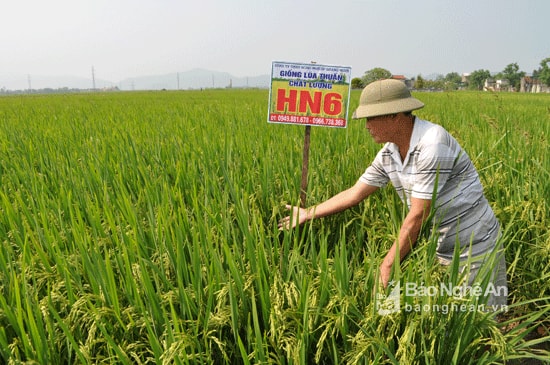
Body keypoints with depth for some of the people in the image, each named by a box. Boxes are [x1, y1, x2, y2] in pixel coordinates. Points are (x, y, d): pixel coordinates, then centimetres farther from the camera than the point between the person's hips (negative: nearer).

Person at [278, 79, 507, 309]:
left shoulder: (431, 145, -27)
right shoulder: (388, 154, -3)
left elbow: (417, 217, -25)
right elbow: (355, 193, 7)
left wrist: (388, 265, -17)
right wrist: (308, 214, 13)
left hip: (474, 247, -6)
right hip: (442, 248, 7)